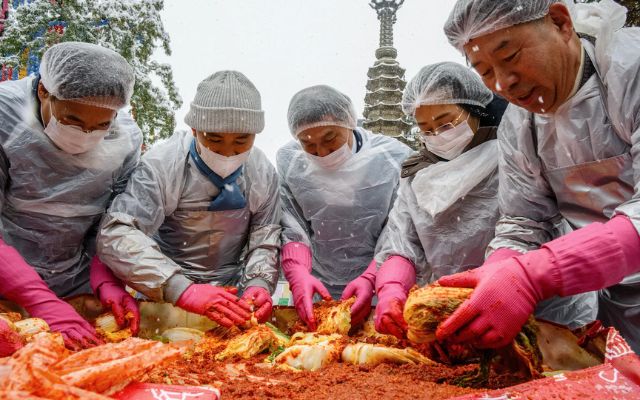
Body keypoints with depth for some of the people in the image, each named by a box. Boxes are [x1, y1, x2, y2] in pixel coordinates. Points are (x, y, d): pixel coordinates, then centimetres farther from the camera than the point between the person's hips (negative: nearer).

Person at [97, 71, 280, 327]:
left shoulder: (264, 174, -4)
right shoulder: (161, 165, -18)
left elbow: (265, 241, -1)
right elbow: (116, 236, -27)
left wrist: (259, 284, -22)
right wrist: (182, 290, -38)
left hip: (232, 294, 2)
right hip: (167, 297, -1)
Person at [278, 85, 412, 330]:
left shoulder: (394, 158, -10)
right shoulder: (288, 161, -5)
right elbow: (292, 231, -4)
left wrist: (371, 279, -21)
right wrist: (298, 276, -20)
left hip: (378, 291, -1)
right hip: (315, 293, 2)